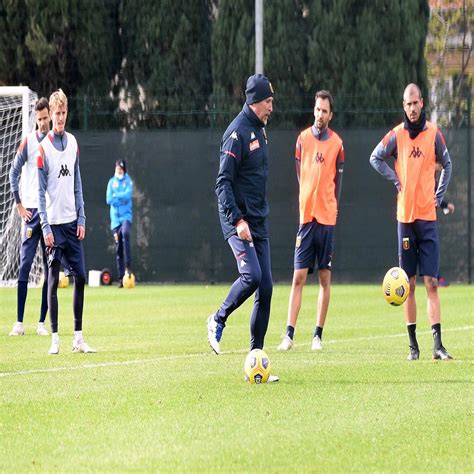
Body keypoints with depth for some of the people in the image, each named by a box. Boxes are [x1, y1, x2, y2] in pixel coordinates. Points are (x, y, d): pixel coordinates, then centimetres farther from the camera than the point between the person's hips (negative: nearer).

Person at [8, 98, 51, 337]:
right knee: (25, 265, -5)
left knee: (49, 269, 2)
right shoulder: (28, 142, -1)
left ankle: (42, 322, 7)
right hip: (31, 211, -2)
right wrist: (19, 205, -4)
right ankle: (19, 322, -4)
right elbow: (13, 174, 1)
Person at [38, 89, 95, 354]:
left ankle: (78, 337, 8)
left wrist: (81, 219, 7)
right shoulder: (44, 148, -7)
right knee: (53, 280, -1)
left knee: (80, 277, 2)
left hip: (72, 222, 5)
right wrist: (46, 228, -11)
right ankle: (55, 338, 3)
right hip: (54, 223, -5)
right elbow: (40, 191, -6)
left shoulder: (73, 143, 8)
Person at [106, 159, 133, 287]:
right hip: (115, 218, 3)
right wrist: (122, 198, -9)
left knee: (125, 232, -33)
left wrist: (116, 196, -7)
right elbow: (109, 199, -1)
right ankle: (121, 278, 5)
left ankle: (128, 266, -29)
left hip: (126, 215, -3)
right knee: (118, 248, 2)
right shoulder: (111, 182, 9)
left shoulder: (128, 181, 4)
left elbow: (128, 195, -13)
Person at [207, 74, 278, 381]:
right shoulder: (238, 132, -13)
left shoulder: (260, 129, 14)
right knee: (252, 276, -25)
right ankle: (218, 320, 2)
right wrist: (237, 220, -26)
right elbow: (223, 183, -18)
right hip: (239, 221, -8)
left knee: (266, 287, 2)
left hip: (259, 221, 8)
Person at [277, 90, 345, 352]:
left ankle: (318, 334, 8)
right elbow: (300, 173, 10)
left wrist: (329, 207, 3)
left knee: (325, 277, 3)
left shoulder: (337, 143, 3)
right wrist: (307, 205, 5)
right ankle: (289, 334, -4)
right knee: (299, 276, -4)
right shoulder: (303, 138, 5)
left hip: (327, 217, 0)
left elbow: (338, 180, 7)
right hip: (306, 215, 0)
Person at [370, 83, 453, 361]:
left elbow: (447, 165, 15)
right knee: (409, 284, 3)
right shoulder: (397, 135, 1)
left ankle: (438, 345, -7)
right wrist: (395, 180, -1)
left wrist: (440, 196, 8)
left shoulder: (434, 134, 3)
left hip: (428, 216, 0)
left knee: (431, 283, -4)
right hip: (405, 216, 0)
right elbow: (376, 158, 10)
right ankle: (413, 345, 7)